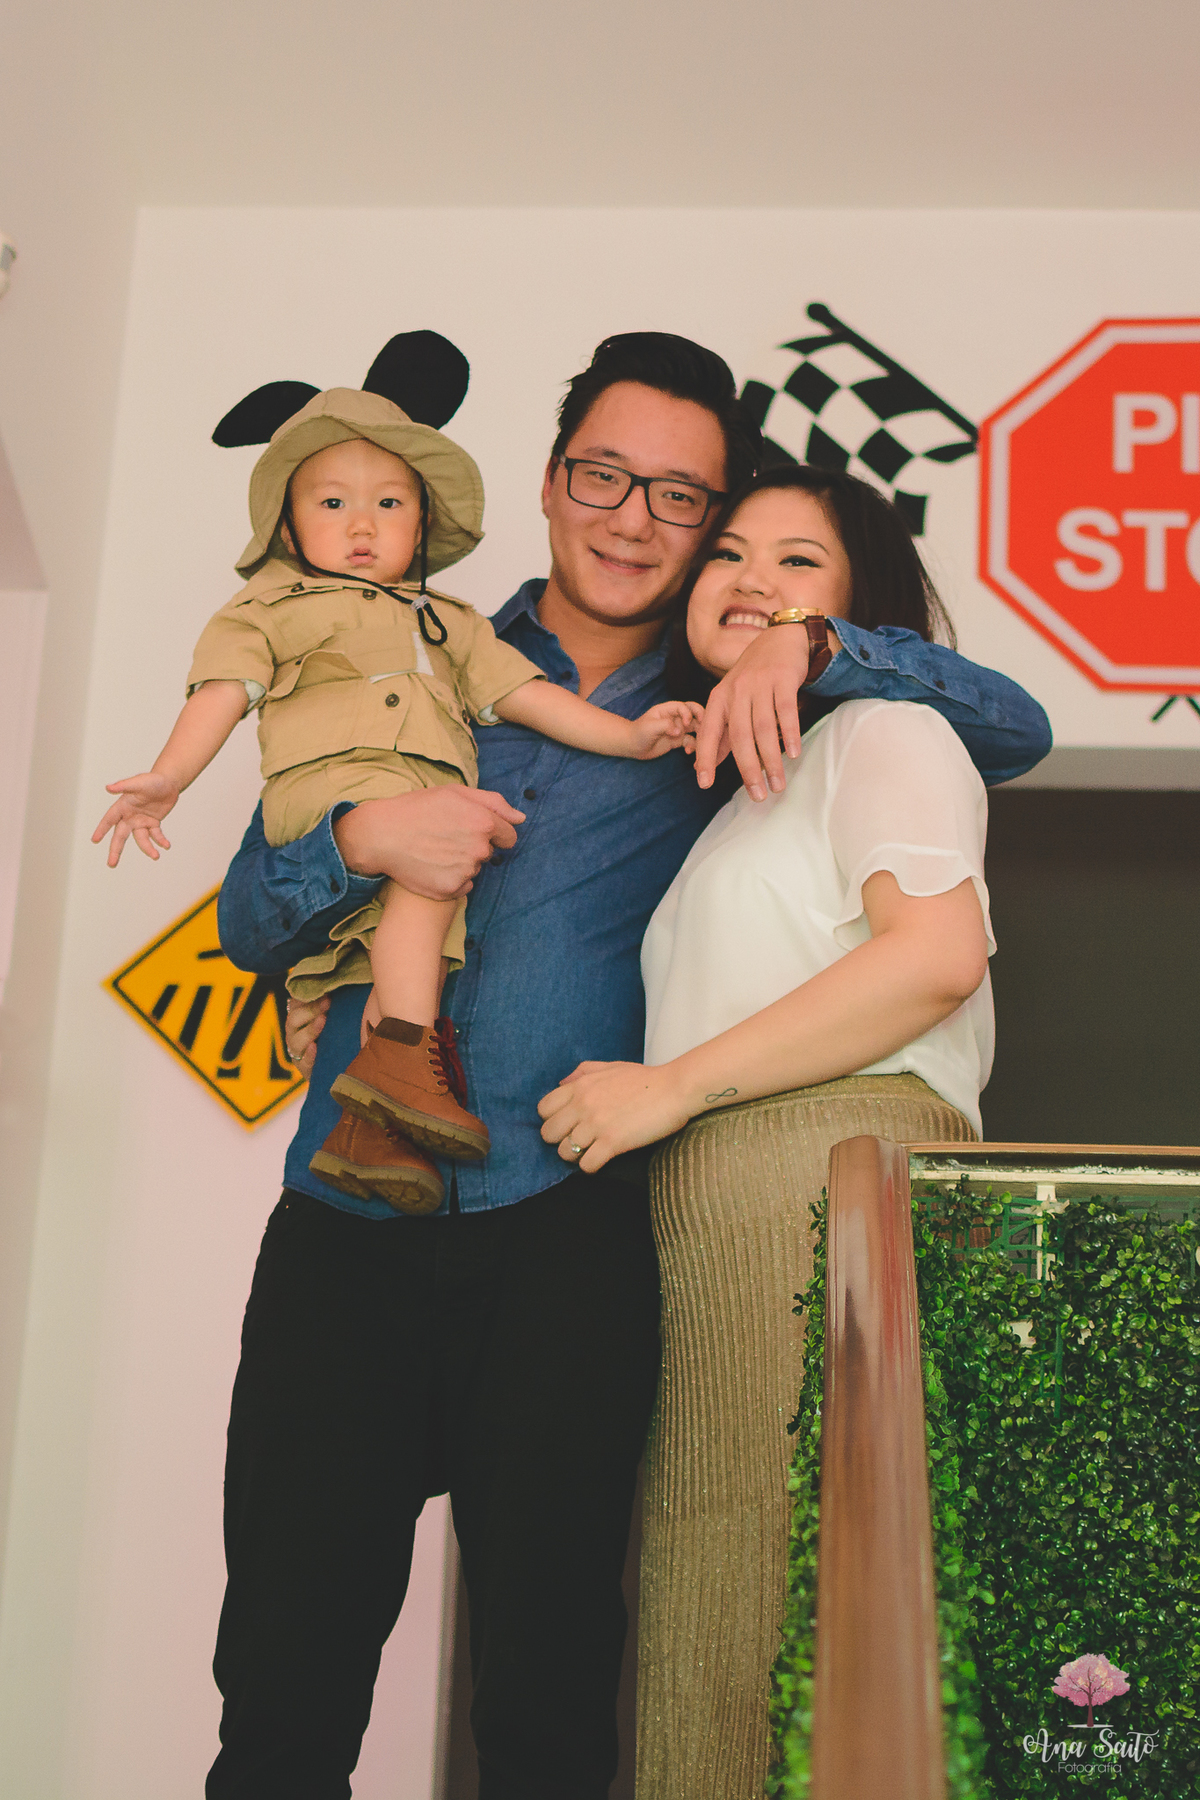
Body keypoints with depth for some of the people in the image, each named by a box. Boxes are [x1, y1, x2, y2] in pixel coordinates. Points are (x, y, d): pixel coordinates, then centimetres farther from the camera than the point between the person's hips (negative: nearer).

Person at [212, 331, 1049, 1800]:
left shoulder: (731, 712, 11)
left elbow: (1015, 728, 4)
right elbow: (247, 919, 12)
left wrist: (810, 648, -11)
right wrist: (360, 839, -9)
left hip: (568, 1227, -1)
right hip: (348, 1223, 2)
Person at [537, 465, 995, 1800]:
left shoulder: (879, 726, 6)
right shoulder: (729, 797, 31)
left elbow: (937, 951, -12)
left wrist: (670, 1086, -10)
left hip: (834, 1176, -8)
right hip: (719, 1216, 8)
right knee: (716, 1579, 3)